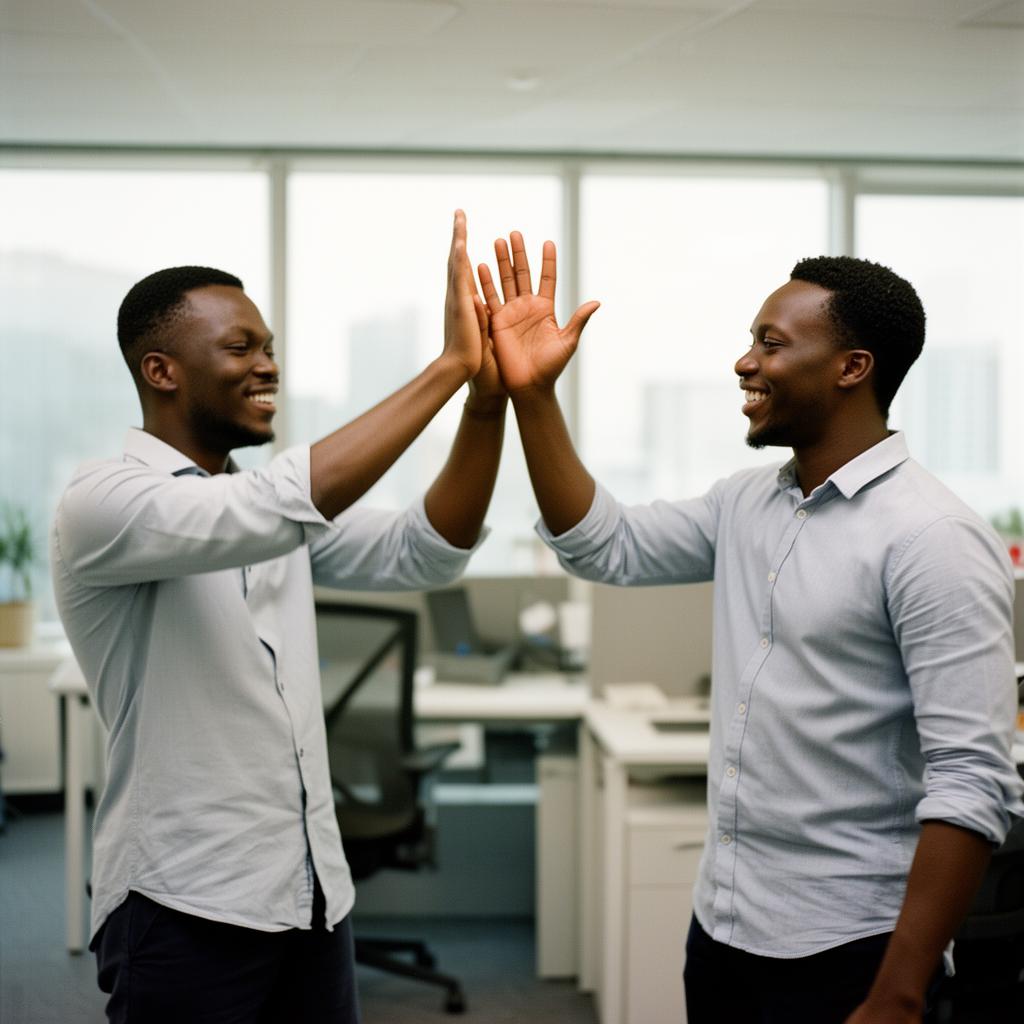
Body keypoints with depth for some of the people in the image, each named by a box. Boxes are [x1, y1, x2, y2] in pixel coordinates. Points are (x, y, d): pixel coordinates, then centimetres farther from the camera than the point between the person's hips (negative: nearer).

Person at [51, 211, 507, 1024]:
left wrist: (488, 399, -14)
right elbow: (284, 506, -29)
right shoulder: (104, 502, -13)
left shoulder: (274, 507, 11)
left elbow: (425, 554, 0)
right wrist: (447, 367, -25)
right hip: (185, 910, -7)